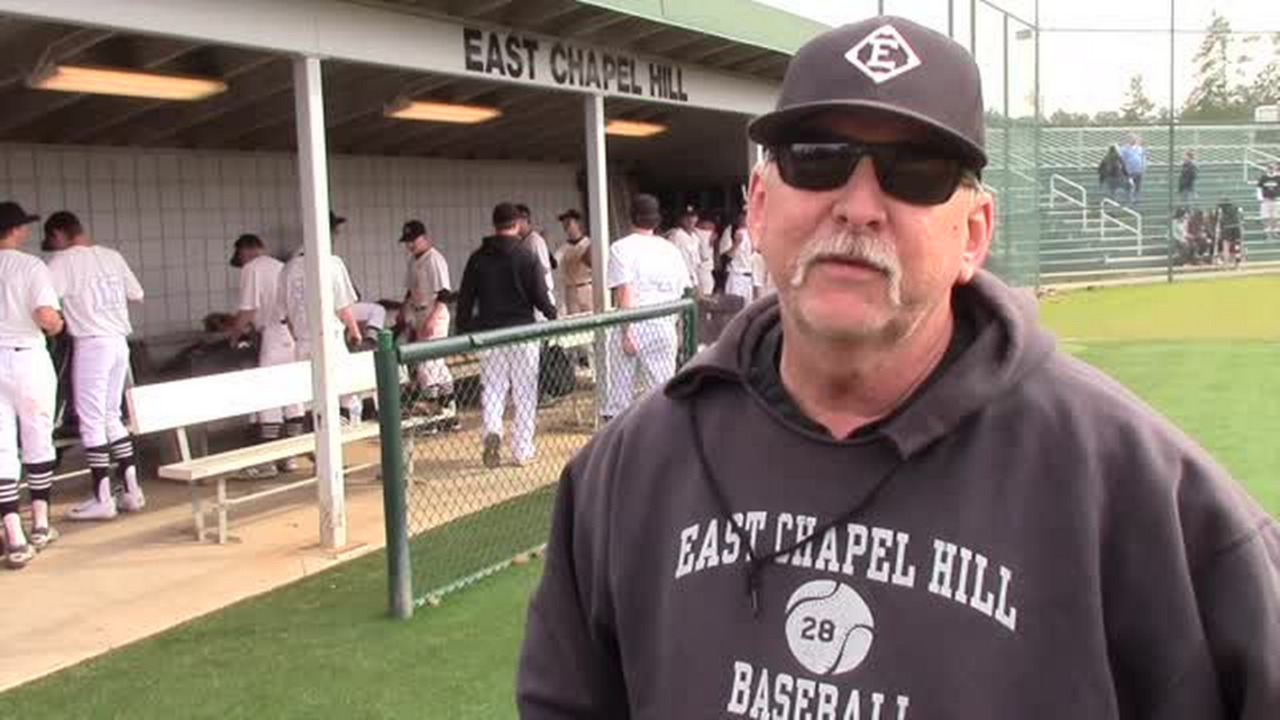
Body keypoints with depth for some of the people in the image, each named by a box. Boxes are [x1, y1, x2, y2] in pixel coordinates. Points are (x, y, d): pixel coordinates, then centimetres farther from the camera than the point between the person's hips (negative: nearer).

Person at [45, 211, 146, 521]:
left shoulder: (64, 261, -8)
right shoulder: (112, 256, 11)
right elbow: (136, 295, 17)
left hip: (91, 344, -7)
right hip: (120, 341, 7)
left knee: (91, 420, -1)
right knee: (112, 415, 16)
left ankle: (102, 499, 1)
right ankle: (131, 490, 16)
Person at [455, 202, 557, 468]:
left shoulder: (478, 258, 4)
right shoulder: (526, 256, -6)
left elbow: (465, 299, 5)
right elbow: (540, 296, -6)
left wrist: (463, 332, 11)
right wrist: (552, 316, 12)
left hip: (488, 334, 2)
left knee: (491, 389, 9)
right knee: (524, 393, 6)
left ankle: (491, 431, -16)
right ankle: (523, 451, 9)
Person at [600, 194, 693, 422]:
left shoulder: (622, 248, -5)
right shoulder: (671, 250, 9)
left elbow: (625, 294, -13)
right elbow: (682, 295, 8)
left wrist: (626, 331, -13)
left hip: (632, 326, -4)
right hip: (664, 327, 4)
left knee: (620, 388, 3)